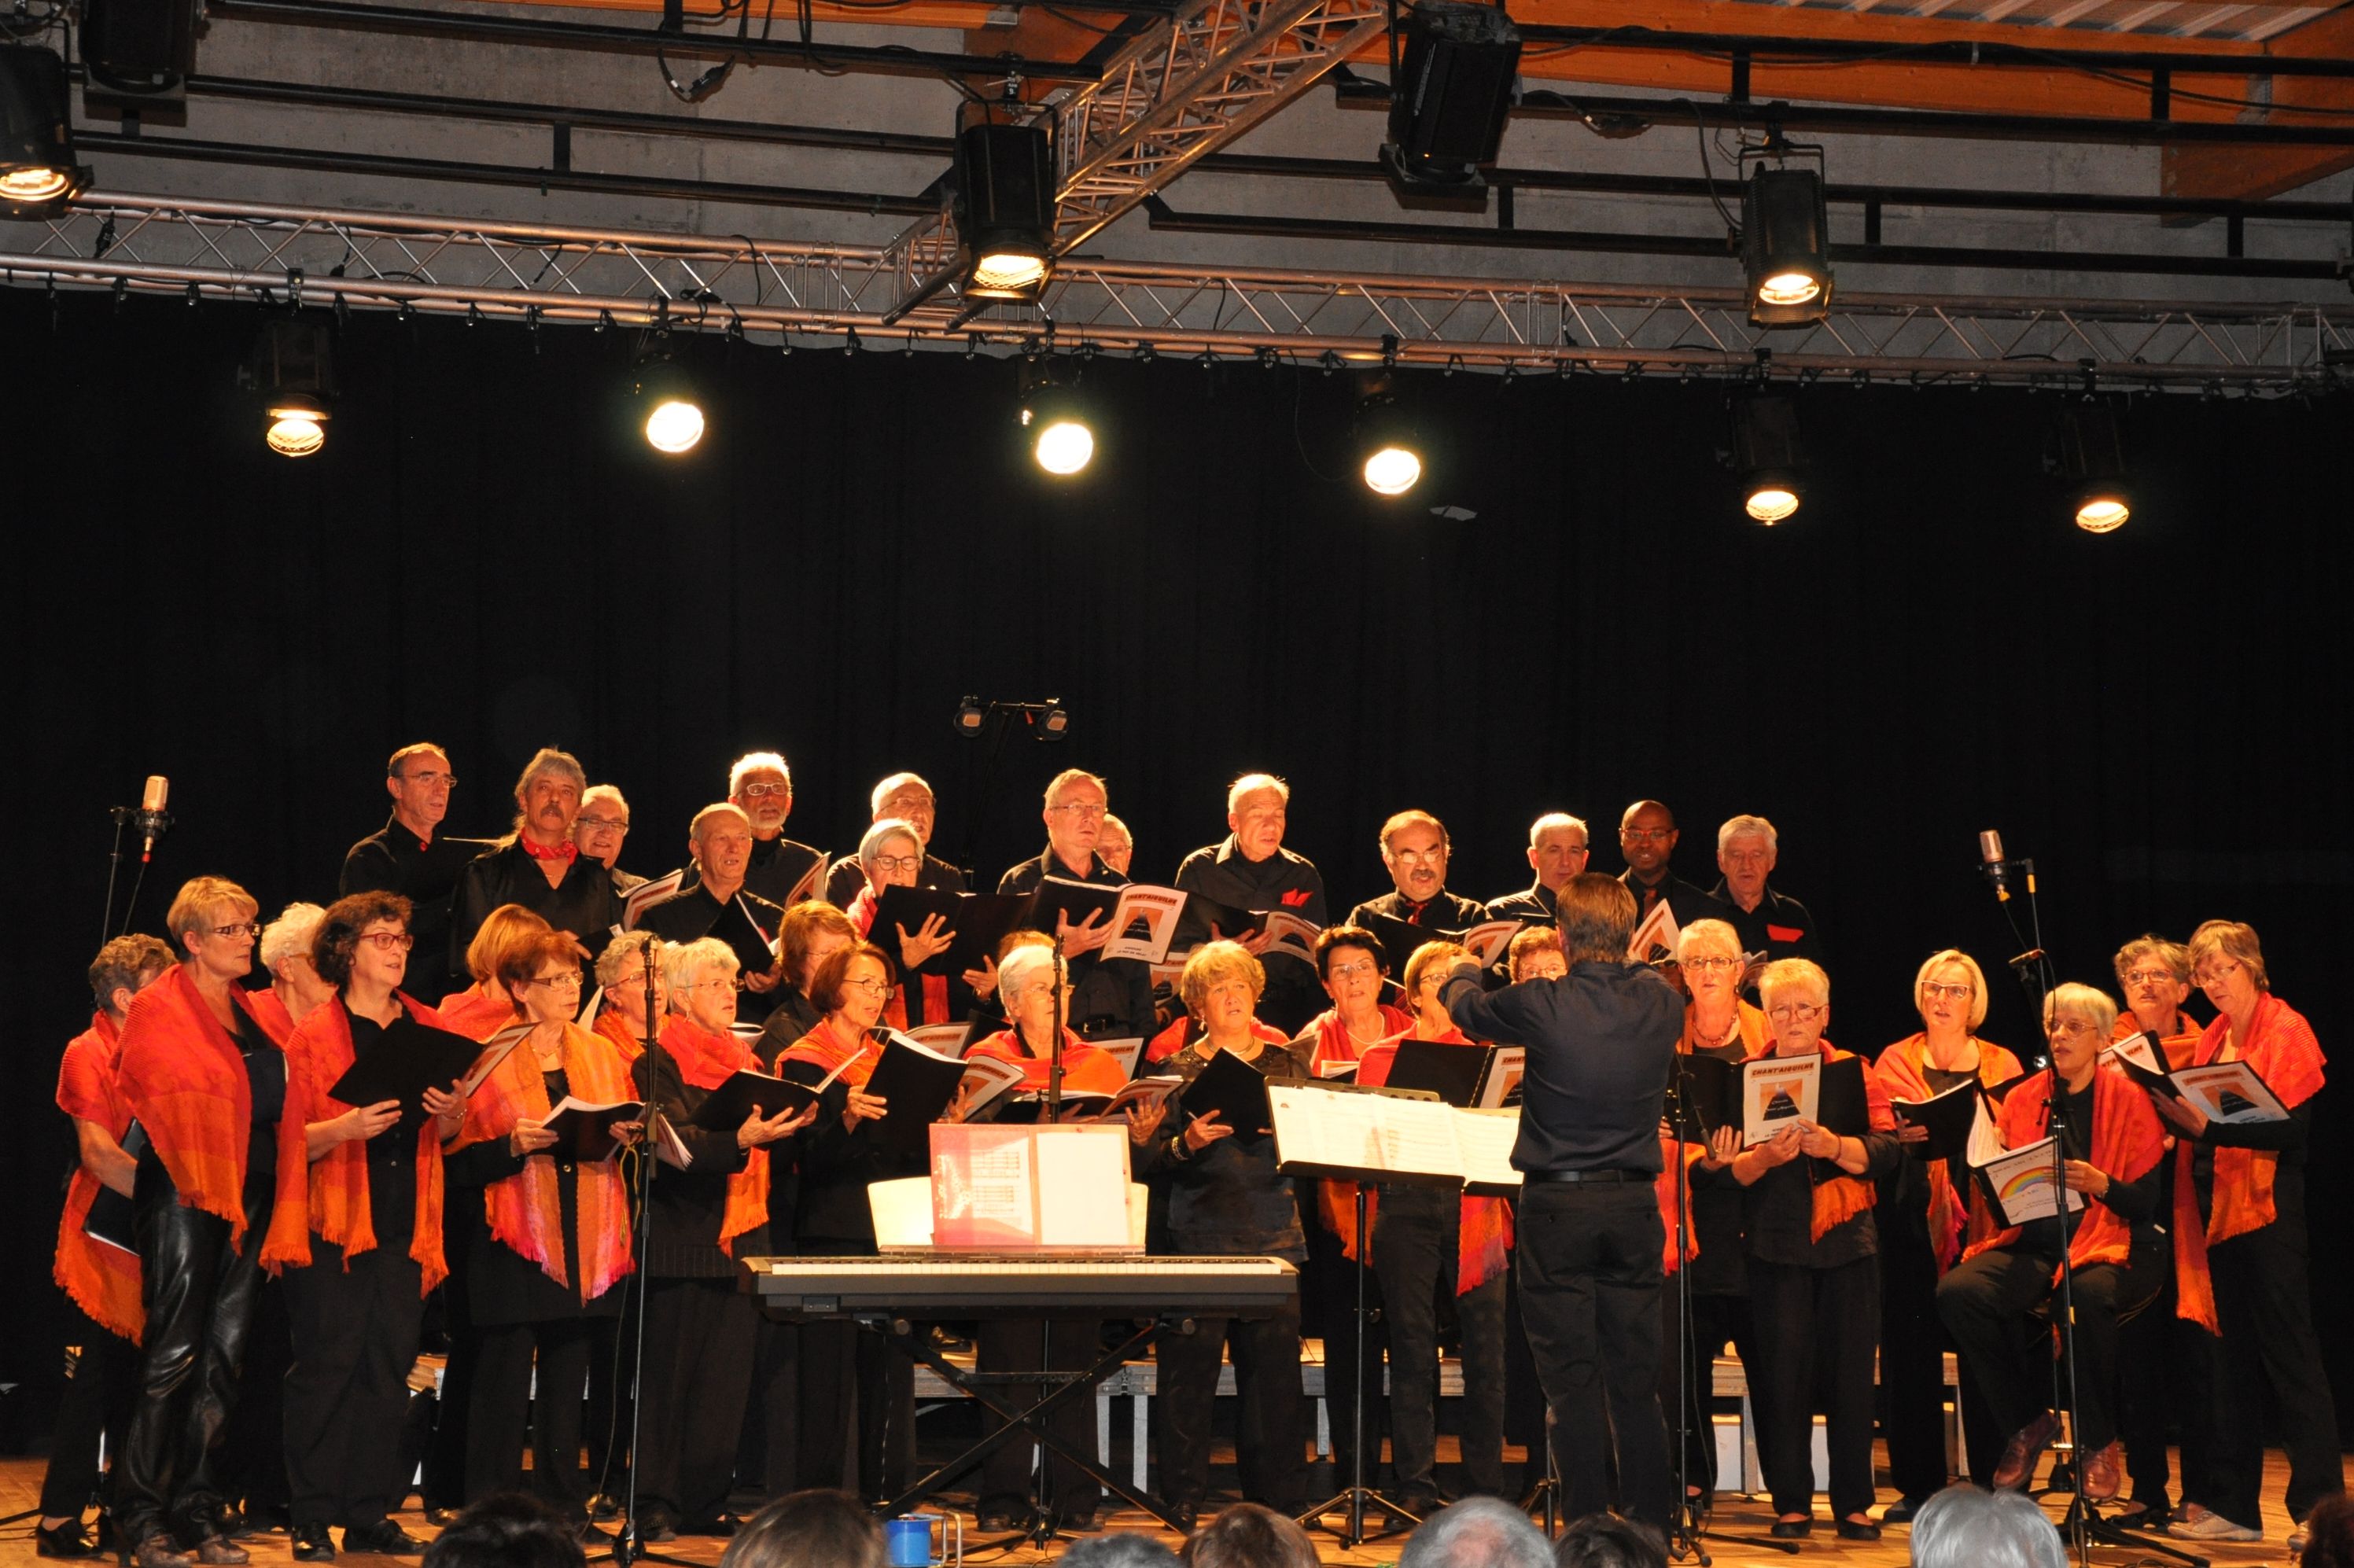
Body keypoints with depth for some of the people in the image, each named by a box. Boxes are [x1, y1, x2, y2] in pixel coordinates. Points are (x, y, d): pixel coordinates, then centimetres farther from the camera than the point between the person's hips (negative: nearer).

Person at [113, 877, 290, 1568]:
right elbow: (159, 1099, -10)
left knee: (223, 1356, 6)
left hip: (248, 1194, 7)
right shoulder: (159, 1008, -2)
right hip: (184, 1192, -7)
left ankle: (198, 1512, 11)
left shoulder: (252, 1014, 18)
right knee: (174, 1355, -8)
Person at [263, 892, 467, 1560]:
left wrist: (453, 1114, -3)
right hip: (335, 1223, -4)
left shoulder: (429, 1029, 13)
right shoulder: (313, 1036, 0)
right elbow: (293, 1139, -4)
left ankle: (370, 1514, 10)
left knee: (390, 1366, 4)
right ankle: (313, 1520, -1)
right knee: (328, 1365, -6)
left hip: (404, 1226, 4)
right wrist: (348, 1126, -22)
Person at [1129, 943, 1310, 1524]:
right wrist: (1184, 1145, -17)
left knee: (1275, 1369, -1)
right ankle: (1183, 1499, 4)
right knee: (1189, 1373, -4)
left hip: (1274, 1235, 2)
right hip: (1199, 1235, -2)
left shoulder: (1285, 1066, 14)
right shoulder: (1178, 1070, 7)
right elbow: (1147, 1164, 1)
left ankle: (1273, 1499, 8)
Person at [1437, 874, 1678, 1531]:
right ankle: (1650, 1530, 12)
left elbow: (1463, 1006, 8)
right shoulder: (1662, 1003, -3)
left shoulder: (1541, 1005, -13)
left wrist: (1466, 965, 30)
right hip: (1634, 1204, 4)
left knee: (1573, 1385, 1)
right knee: (1636, 1385, 10)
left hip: (1559, 1206, -4)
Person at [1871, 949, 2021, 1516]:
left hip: (1984, 1217, 0)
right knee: (1911, 1348, -1)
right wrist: (1901, 1135, -18)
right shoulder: (1895, 1062, 12)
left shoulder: (2002, 1066, 12)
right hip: (1913, 1220, 1)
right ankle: (1917, 1485, 8)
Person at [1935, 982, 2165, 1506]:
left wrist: (2099, 1184, -23)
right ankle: (2028, 1423, -5)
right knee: (1958, 1291, -26)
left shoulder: (2129, 1100, 2)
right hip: (2033, 1243, 4)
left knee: (2088, 1293, -39)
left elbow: (2150, 1202, -4)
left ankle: (2100, 1443, -15)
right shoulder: (2022, 1100, 13)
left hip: (2112, 1245, -4)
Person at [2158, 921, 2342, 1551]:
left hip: (2268, 1208, -7)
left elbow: (2291, 1127, -17)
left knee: (2289, 1354, -7)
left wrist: (2209, 1125, -26)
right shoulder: (2211, 1039, 16)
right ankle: (2232, 1505, 12)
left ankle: (2320, 1507, -5)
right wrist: (2177, 1114, -2)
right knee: (2229, 1357, 8)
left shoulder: (2287, 1032, -6)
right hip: (2215, 1208, 7)